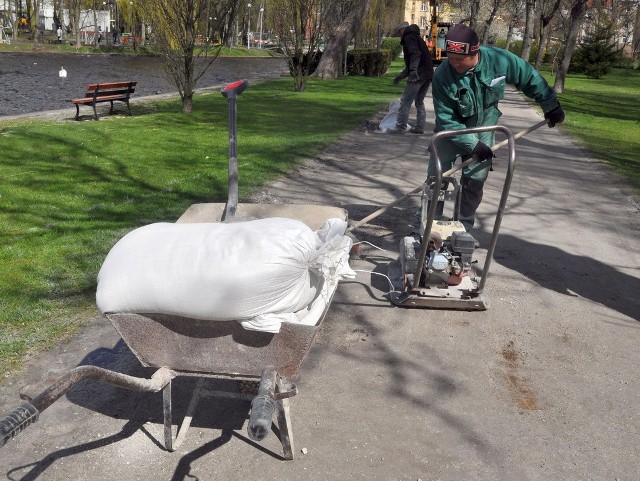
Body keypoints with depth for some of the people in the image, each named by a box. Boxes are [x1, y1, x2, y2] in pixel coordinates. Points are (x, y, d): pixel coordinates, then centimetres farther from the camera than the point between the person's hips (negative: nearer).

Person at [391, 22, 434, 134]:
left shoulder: (409, 37, -2)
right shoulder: (417, 38, 28)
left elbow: (415, 54, -21)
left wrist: (413, 70, -33)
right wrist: (400, 76, 33)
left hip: (418, 75, -10)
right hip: (428, 75, 10)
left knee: (405, 102, -6)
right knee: (419, 102, 18)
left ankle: (400, 127, -7)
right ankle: (420, 127, 19)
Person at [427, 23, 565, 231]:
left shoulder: (499, 60, -23)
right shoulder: (442, 76, -29)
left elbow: (530, 78, -6)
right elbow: (446, 120, -24)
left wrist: (551, 106, 2)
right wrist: (473, 145, -26)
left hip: (483, 127, 2)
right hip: (451, 129, -1)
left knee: (475, 178, 0)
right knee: (437, 175, -3)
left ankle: (465, 225, 13)